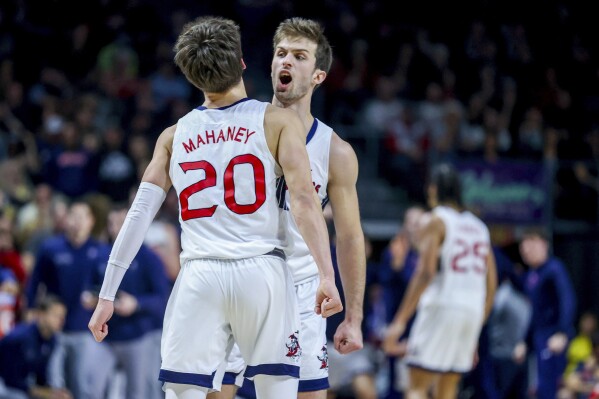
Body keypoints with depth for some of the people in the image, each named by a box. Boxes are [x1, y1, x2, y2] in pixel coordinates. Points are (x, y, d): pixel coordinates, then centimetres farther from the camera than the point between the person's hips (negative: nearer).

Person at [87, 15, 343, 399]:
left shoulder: (174, 136, 12)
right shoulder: (278, 120, 4)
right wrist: (327, 275, -12)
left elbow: (140, 215, 7)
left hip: (199, 277, 2)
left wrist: (107, 296, 9)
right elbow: (304, 199, -8)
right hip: (261, 271, -2)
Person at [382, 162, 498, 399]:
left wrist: (400, 321, -16)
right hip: (472, 310, 7)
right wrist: (477, 330, 23)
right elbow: (491, 283, 17)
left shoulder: (436, 221, -2)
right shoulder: (478, 226, 18)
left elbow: (425, 273, -14)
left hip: (441, 308, -6)